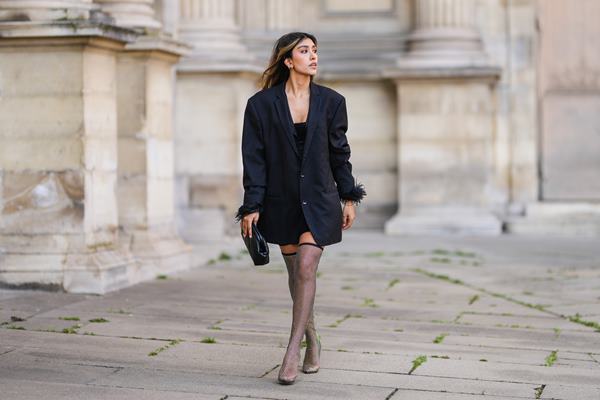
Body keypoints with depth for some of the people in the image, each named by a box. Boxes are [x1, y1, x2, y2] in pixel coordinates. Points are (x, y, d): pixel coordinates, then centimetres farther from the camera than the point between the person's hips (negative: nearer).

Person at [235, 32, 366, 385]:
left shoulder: (331, 101, 2)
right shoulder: (262, 104, -3)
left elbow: (339, 152, 9)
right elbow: (254, 158, -3)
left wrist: (349, 198, 7)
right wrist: (252, 207, -7)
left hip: (319, 200, 0)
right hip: (282, 203, 1)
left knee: (306, 268, -14)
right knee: (296, 273, 10)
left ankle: (292, 353, -10)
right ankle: (312, 341, 29)